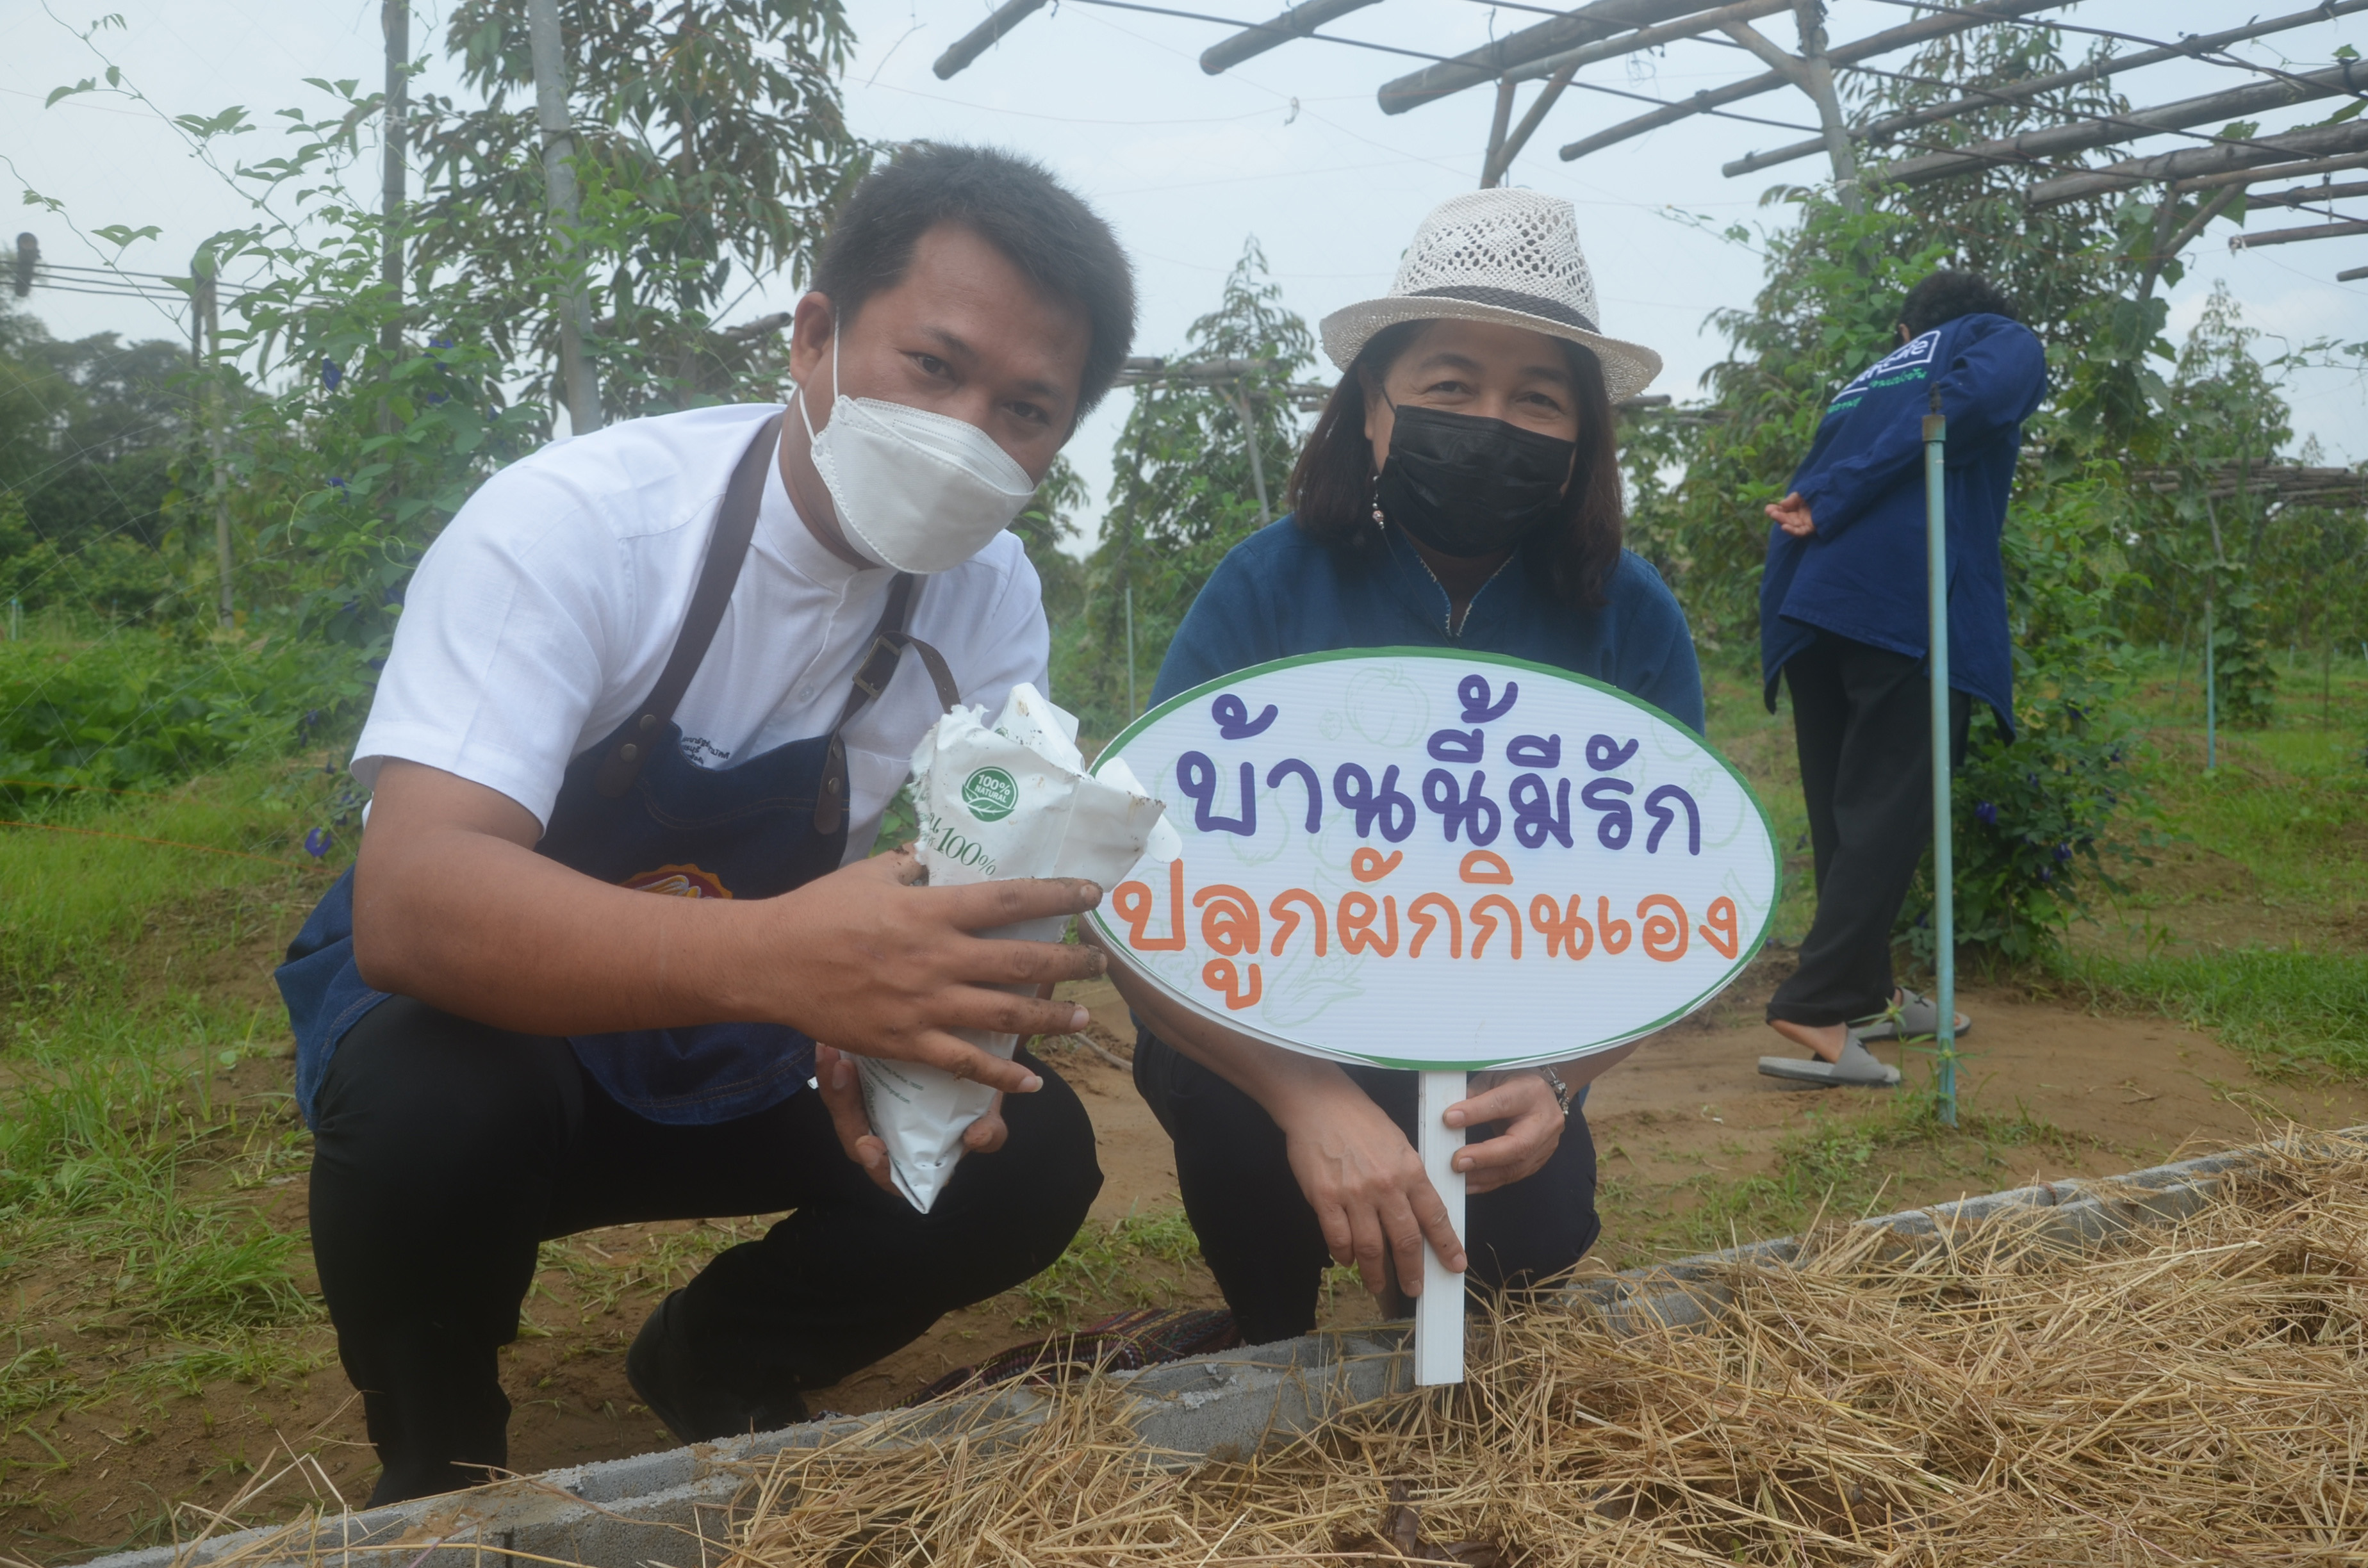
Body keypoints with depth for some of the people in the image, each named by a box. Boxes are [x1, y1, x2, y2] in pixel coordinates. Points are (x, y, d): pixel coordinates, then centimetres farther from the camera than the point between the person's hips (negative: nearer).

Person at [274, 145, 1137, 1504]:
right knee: (436, 1109, -36)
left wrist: (896, 1030, -37)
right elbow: (412, 907, -39)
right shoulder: (573, 521, -28)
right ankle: (439, 1461, -1)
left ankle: (716, 1366, 14)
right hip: (487, 1013, -4)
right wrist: (776, 958, -56)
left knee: (1031, 1157, -15)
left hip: (734, 1053, 4)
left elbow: (969, 907, -11)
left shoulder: (993, 599, -12)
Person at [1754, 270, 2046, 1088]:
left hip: (1807, 607, 6)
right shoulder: (2002, 341, 16)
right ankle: (1813, 1011, -17)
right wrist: (1835, 505, -7)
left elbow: (1801, 499, 20)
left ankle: (1865, 993, 21)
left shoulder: (1867, 377, 32)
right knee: (1888, 812, -8)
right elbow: (1977, 395, -7)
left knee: (1844, 808, 12)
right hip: (1911, 599, -6)